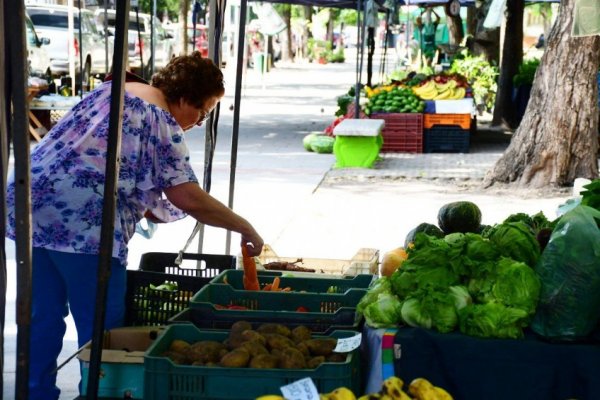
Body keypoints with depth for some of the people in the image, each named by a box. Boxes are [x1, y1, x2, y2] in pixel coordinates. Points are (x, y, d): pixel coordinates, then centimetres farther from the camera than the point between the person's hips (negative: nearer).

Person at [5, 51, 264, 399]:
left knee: (44, 317, 16)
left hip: (31, 203, 8)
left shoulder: (112, 89, 20)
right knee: (101, 328, 3)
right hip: (85, 223, -8)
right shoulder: (163, 123, -4)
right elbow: (188, 198, -12)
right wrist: (245, 228, -3)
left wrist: (145, 203, 27)